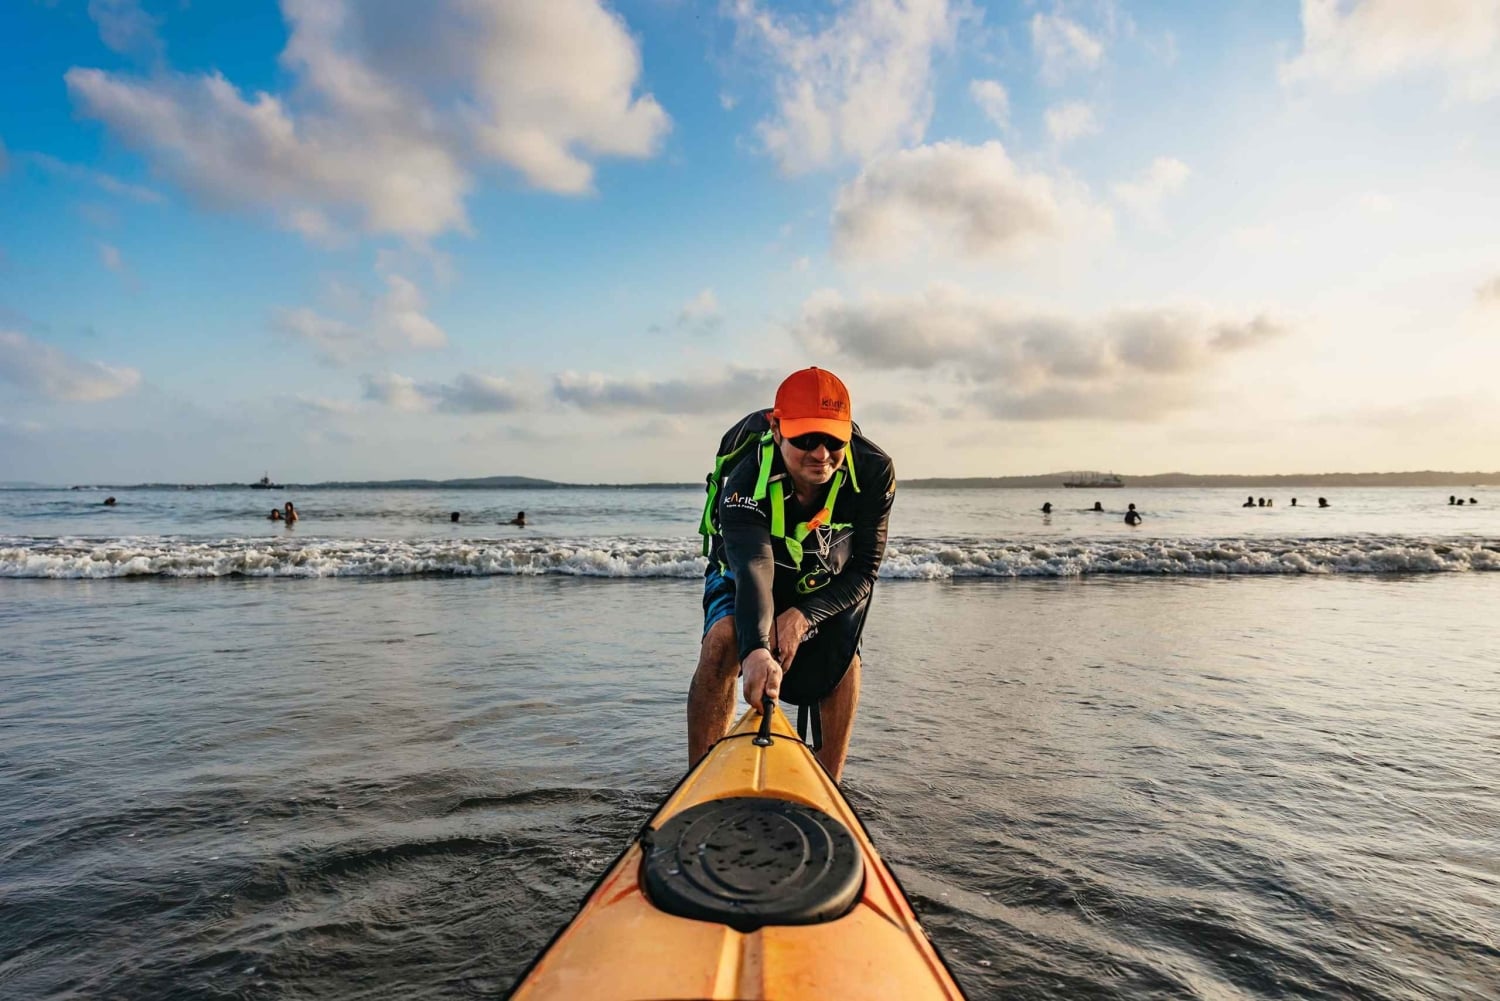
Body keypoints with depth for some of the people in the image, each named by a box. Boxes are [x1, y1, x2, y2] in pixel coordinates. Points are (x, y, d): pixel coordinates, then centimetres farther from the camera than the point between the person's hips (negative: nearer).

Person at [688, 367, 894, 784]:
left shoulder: (874, 472, -29)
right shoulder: (746, 482, -37)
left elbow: (864, 570, -22)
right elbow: (753, 569, -51)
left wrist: (805, 614, -36)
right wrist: (756, 650, -68)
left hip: (829, 584, 3)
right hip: (744, 574, -2)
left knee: (844, 662, -9)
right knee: (723, 640, -25)